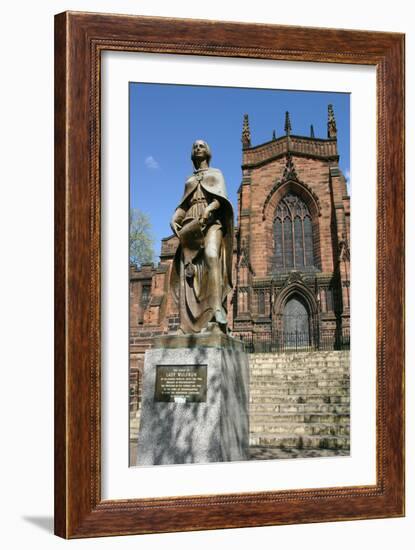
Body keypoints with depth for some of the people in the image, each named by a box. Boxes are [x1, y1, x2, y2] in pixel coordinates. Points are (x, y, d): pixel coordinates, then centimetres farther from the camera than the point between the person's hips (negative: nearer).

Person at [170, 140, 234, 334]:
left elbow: (220, 198, 4)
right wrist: (174, 219, -1)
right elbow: (183, 205, 20)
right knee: (189, 272, -11)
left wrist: (209, 209, -18)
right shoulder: (189, 180, 30)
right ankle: (189, 325, -19)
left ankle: (217, 309, -46)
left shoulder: (216, 173, 20)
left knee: (211, 256, -33)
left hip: (211, 221, -4)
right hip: (191, 223, 4)